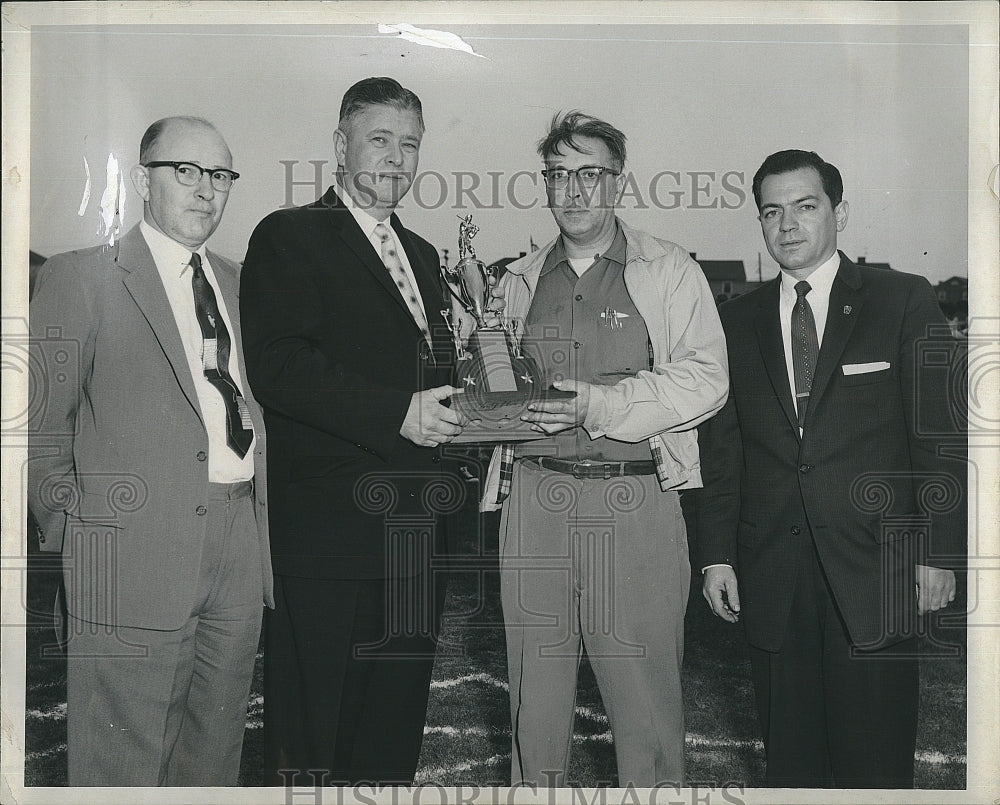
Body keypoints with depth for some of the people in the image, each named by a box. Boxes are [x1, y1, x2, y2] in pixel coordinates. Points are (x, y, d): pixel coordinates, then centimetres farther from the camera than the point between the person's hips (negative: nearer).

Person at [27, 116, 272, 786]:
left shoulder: (239, 284, 16)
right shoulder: (78, 279, -1)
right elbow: (41, 423, -2)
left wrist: (257, 508, 10)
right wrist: (70, 530, -5)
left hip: (240, 548, 6)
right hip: (137, 551, -5)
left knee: (217, 753, 15)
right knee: (122, 763, 3)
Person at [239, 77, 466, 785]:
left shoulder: (422, 255, 20)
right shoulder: (289, 237, -3)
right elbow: (277, 366, -16)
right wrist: (398, 413, -21)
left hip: (417, 533, 7)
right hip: (329, 529, -7)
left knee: (396, 731, 16)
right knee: (311, 725, 1)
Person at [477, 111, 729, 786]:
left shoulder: (669, 270, 5)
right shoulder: (519, 281, 16)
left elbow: (706, 378, -7)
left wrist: (599, 404, -15)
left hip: (635, 502, -3)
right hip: (535, 499, 3)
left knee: (644, 697, 3)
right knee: (534, 698, 11)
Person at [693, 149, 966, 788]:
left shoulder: (905, 300, 2)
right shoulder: (738, 320, 11)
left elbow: (941, 433, -1)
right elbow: (722, 448, 11)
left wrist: (938, 553, -6)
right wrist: (716, 555, 5)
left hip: (874, 567, -3)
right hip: (771, 575, 3)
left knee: (875, 758, 3)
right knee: (790, 757, 10)